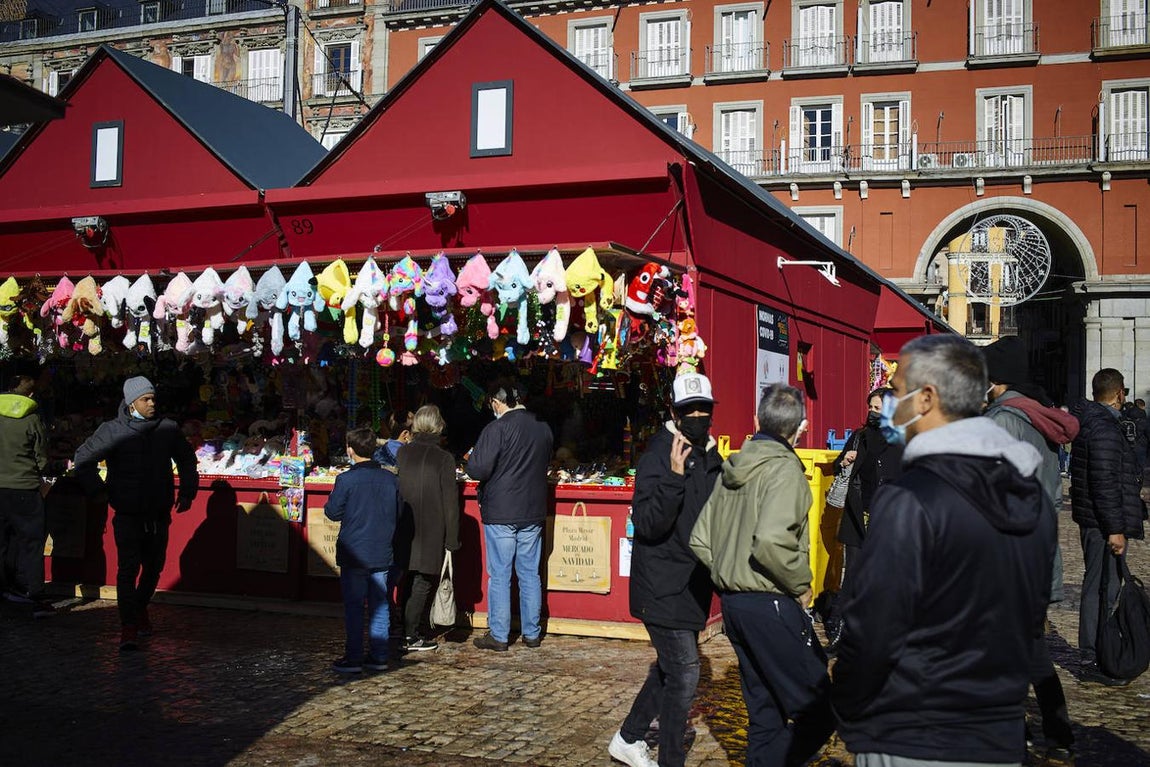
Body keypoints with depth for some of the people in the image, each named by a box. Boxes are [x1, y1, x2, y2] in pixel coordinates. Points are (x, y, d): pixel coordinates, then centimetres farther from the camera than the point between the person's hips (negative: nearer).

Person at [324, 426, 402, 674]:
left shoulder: (346, 479, -13)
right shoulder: (391, 479, 2)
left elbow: (333, 512, -6)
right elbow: (399, 513, 11)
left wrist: (328, 505, 14)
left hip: (354, 554, -4)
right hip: (382, 554, 4)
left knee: (353, 606, 2)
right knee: (379, 604, 10)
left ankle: (353, 658, 5)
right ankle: (379, 656, 14)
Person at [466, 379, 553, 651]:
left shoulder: (497, 429, -15)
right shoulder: (543, 429, 4)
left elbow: (478, 469, -19)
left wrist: (471, 459, 2)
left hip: (500, 513, -5)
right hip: (533, 512, 6)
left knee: (499, 575, 3)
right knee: (530, 573, 13)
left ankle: (498, 636, 8)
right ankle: (532, 633, 19)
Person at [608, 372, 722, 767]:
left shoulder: (710, 458, 9)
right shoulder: (659, 456, -16)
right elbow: (647, 524, -27)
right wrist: (674, 476, -36)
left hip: (692, 584, 9)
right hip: (664, 589, -9)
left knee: (670, 668, 19)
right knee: (684, 674, -7)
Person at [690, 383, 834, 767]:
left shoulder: (732, 469, 11)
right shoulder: (783, 468, -13)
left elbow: (700, 540, 13)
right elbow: (771, 539, -28)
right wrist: (801, 584, -14)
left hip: (733, 603, 9)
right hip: (772, 604, -9)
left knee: (764, 711, 17)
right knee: (817, 711, -2)